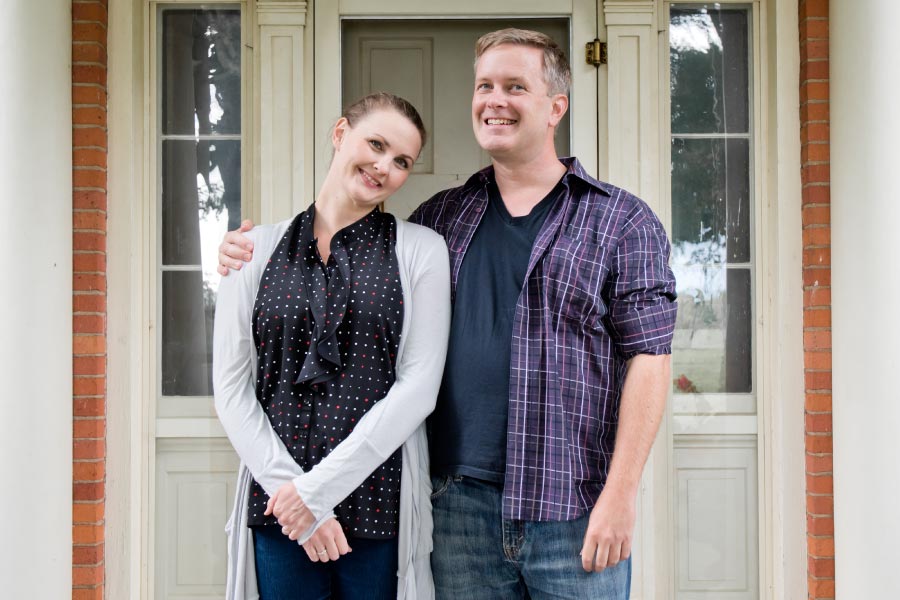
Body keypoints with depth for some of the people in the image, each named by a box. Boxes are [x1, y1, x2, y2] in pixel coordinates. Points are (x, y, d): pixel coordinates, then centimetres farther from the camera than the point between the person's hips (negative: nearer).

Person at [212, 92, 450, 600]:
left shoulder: (421, 250, 1)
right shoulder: (257, 248, 6)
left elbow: (419, 385, -7)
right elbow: (232, 386, 2)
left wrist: (320, 486, -10)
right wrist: (288, 483, -9)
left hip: (380, 503, -1)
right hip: (279, 505, 1)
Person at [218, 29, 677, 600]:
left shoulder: (623, 222, 1)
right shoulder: (441, 217, 13)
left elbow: (648, 358, -6)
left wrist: (621, 493, -13)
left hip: (574, 512, -3)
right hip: (460, 504, 4)